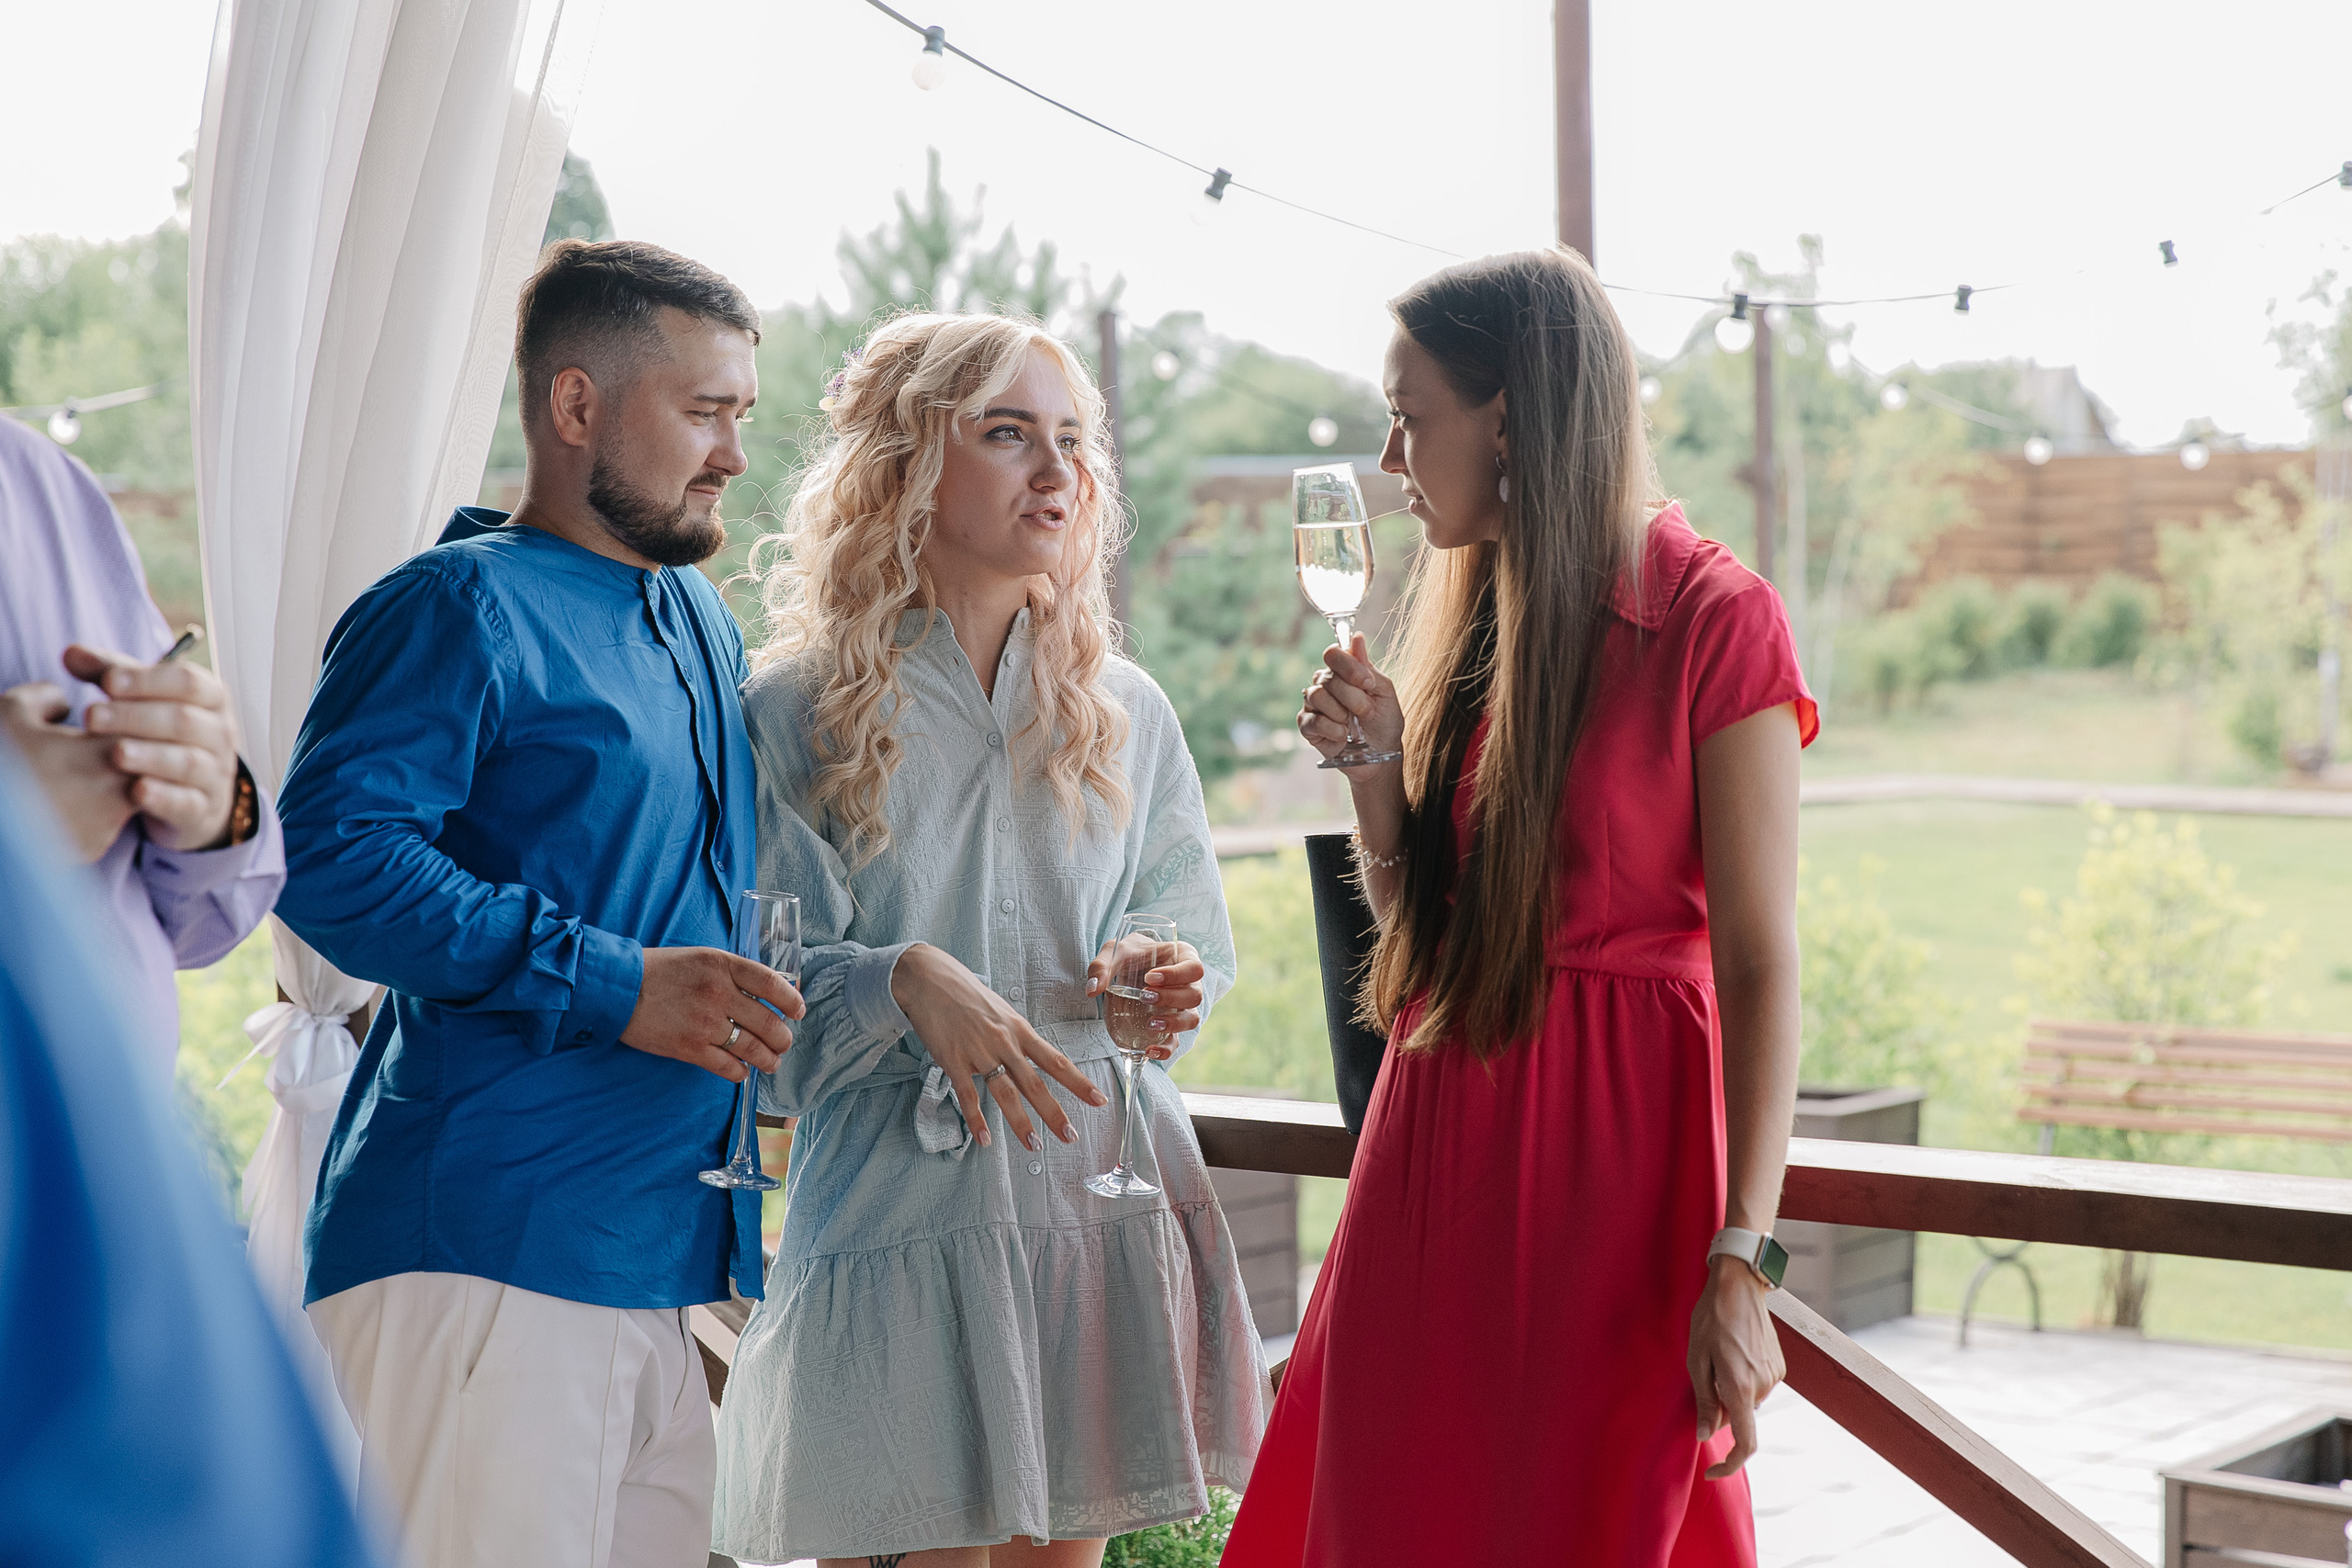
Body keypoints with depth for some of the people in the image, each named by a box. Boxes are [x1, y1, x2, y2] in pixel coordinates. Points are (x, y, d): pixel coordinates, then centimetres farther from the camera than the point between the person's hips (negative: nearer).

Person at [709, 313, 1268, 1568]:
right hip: (891, 1219, -3)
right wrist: (904, 981, -22)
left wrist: (1165, 986, -7)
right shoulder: (791, 716, -1)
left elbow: (1192, 941, 15)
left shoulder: (1123, 712, 11)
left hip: (1096, 1212, 4)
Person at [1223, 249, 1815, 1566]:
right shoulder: (1476, 618, 13)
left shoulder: (1713, 618, -10)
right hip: (1438, 1150, 7)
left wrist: (1741, 1265, -19)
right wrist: (1373, 764, -1)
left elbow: (1761, 964, -14)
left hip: (1614, 1148, -7)